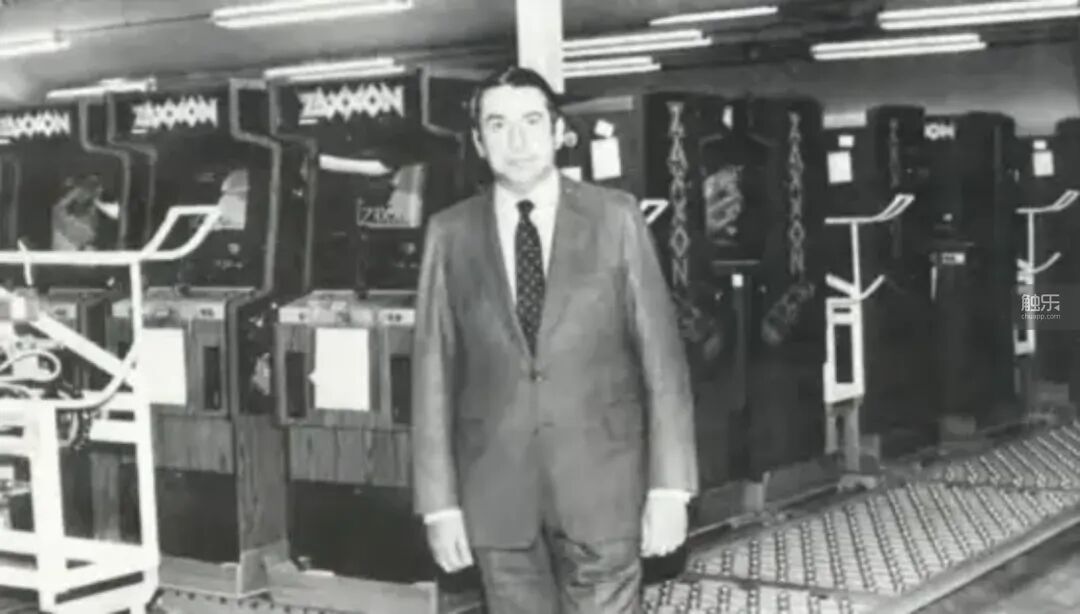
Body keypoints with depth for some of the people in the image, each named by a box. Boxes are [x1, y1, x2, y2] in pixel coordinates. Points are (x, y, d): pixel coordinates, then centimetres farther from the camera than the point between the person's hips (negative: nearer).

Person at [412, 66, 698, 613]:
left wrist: (670, 486, -6)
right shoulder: (449, 234, 3)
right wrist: (440, 502, 0)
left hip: (602, 481, -1)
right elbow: (434, 371, 3)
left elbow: (661, 356, -1)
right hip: (495, 489, 1)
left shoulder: (616, 217, 0)